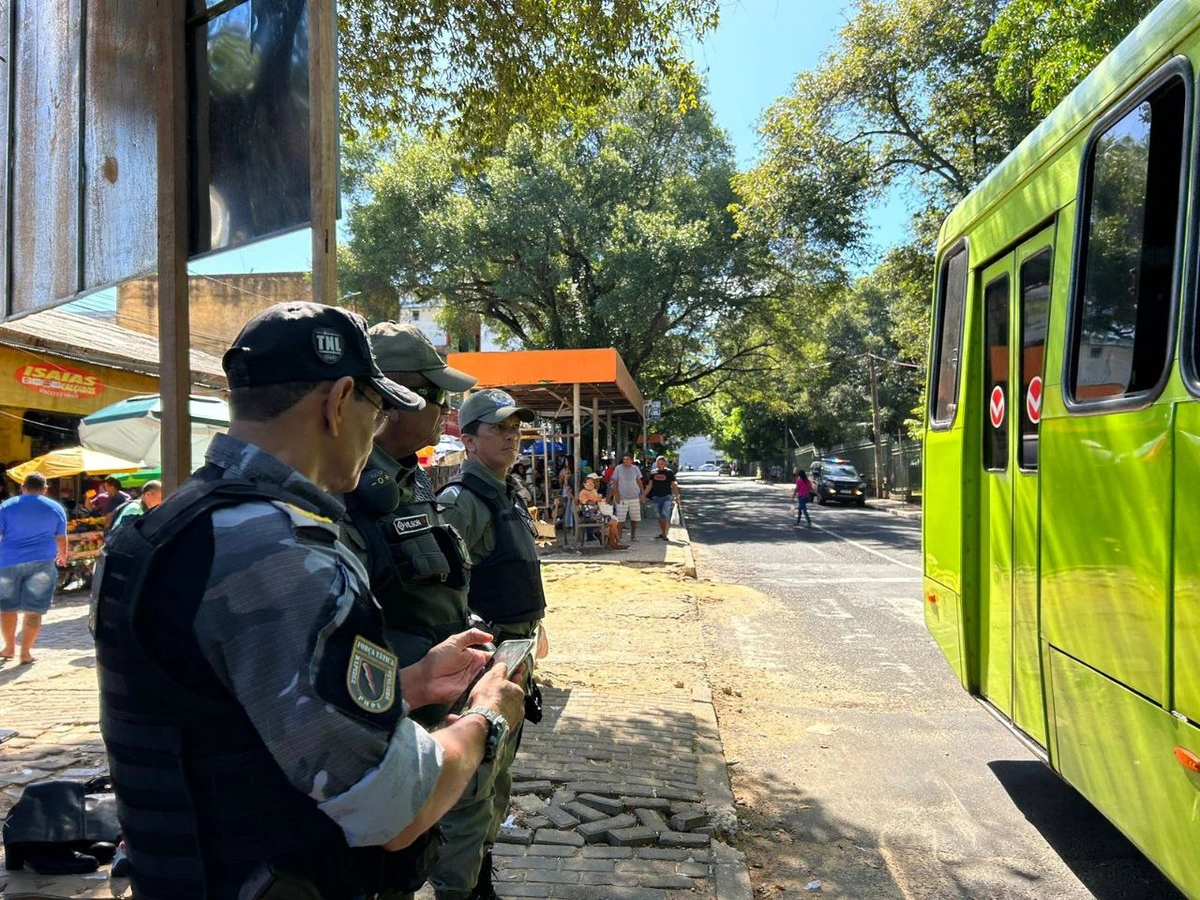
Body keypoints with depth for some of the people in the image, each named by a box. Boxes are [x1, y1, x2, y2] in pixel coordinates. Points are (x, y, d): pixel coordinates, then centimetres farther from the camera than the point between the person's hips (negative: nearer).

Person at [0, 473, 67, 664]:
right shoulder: (55, 508, 4)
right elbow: (61, 537, 12)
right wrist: (62, 555, 30)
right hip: (41, 563, -1)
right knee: (33, 609, 1)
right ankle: (25, 652, 1)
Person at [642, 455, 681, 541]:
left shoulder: (669, 472, -1)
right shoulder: (653, 473, 7)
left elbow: (674, 485, 4)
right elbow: (649, 485, 13)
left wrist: (677, 496, 2)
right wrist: (644, 495, 8)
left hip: (667, 497, -4)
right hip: (656, 497, 4)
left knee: (665, 515, -12)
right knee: (659, 516, 8)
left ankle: (664, 534, -10)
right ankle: (662, 533, 18)